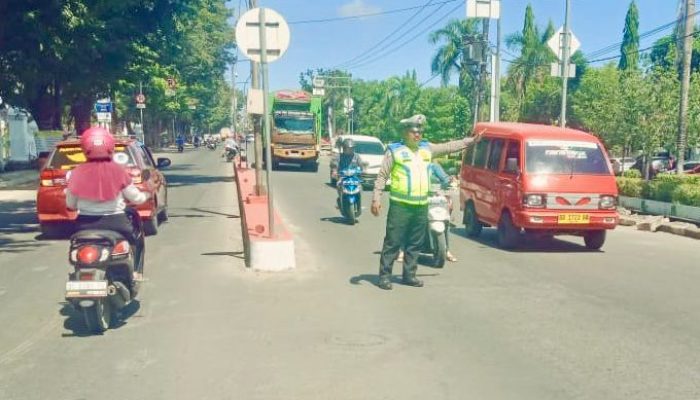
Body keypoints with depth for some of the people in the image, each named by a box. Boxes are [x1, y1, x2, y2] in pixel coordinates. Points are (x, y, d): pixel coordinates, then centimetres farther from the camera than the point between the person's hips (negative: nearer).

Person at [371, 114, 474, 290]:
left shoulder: (427, 148, 14)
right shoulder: (395, 150, -1)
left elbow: (449, 147, 23)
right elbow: (382, 176, -3)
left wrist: (470, 140, 20)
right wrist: (376, 198, -10)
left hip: (421, 206, 6)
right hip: (400, 205, -6)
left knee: (415, 244, 12)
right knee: (392, 242, -3)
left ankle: (409, 274, 23)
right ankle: (384, 275, 3)